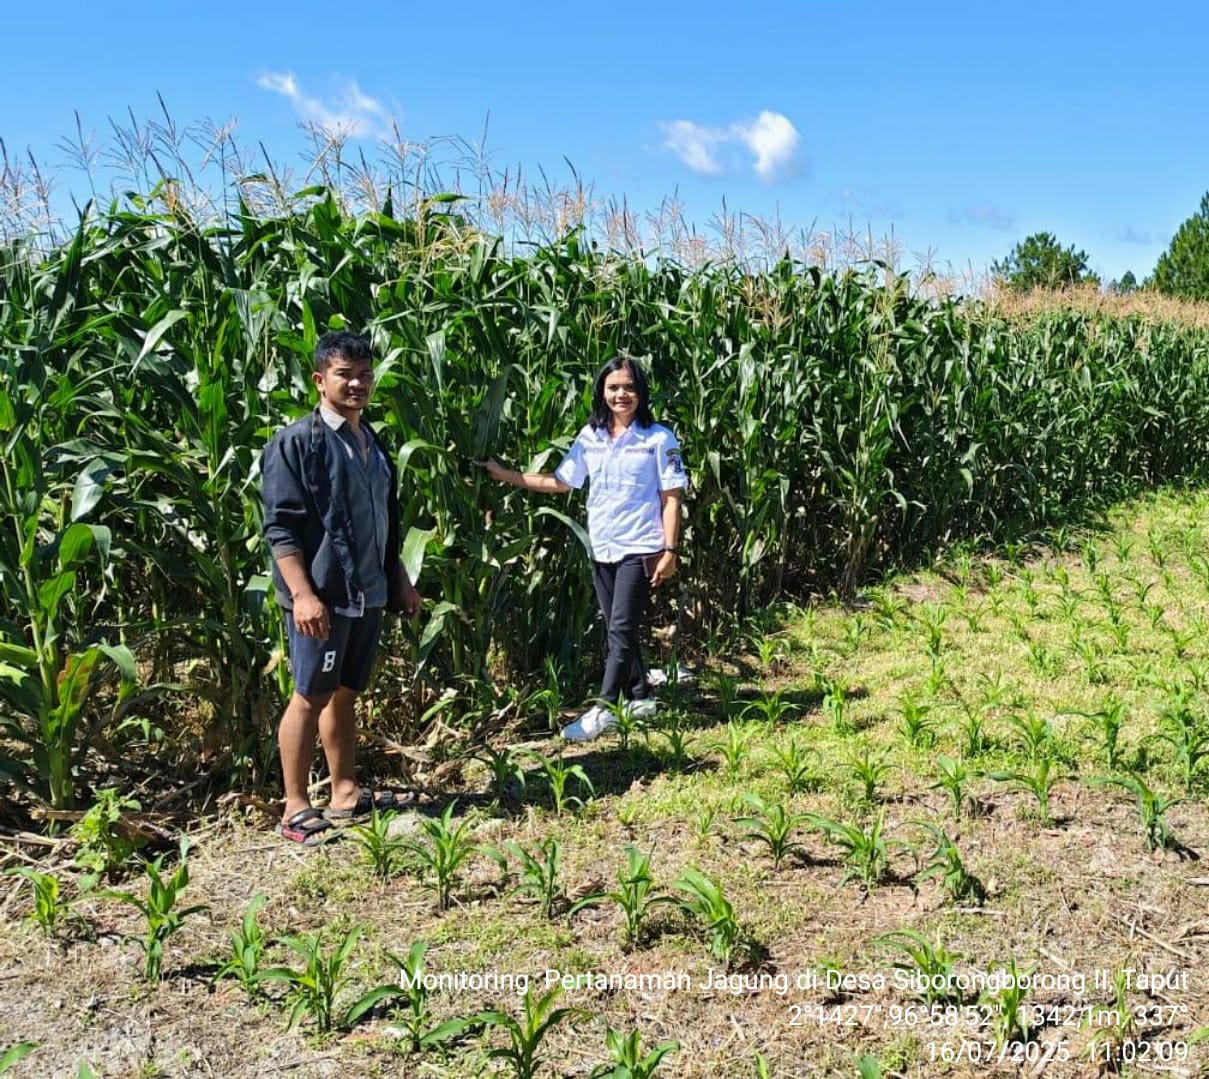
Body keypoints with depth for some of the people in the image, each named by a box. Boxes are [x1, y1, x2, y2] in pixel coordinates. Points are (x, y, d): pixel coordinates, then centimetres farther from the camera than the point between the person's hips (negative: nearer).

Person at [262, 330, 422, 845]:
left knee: (345, 693, 15)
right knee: (310, 697, -2)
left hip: (368, 593, 8)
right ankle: (296, 809, 6)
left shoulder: (372, 442, 15)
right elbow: (281, 526, -15)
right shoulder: (296, 442, -10)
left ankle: (345, 792, 25)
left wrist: (400, 580, 20)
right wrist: (302, 593, -22)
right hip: (322, 595, -7)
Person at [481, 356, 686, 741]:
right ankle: (640, 696, 27)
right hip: (601, 549, 6)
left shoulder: (659, 438, -7)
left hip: (640, 549, -5)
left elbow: (671, 497, -6)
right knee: (618, 629, 13)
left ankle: (603, 710, -2)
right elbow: (561, 482, 7)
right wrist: (505, 475, 2)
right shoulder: (589, 436, 6)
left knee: (621, 630, -6)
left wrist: (670, 550, -11)